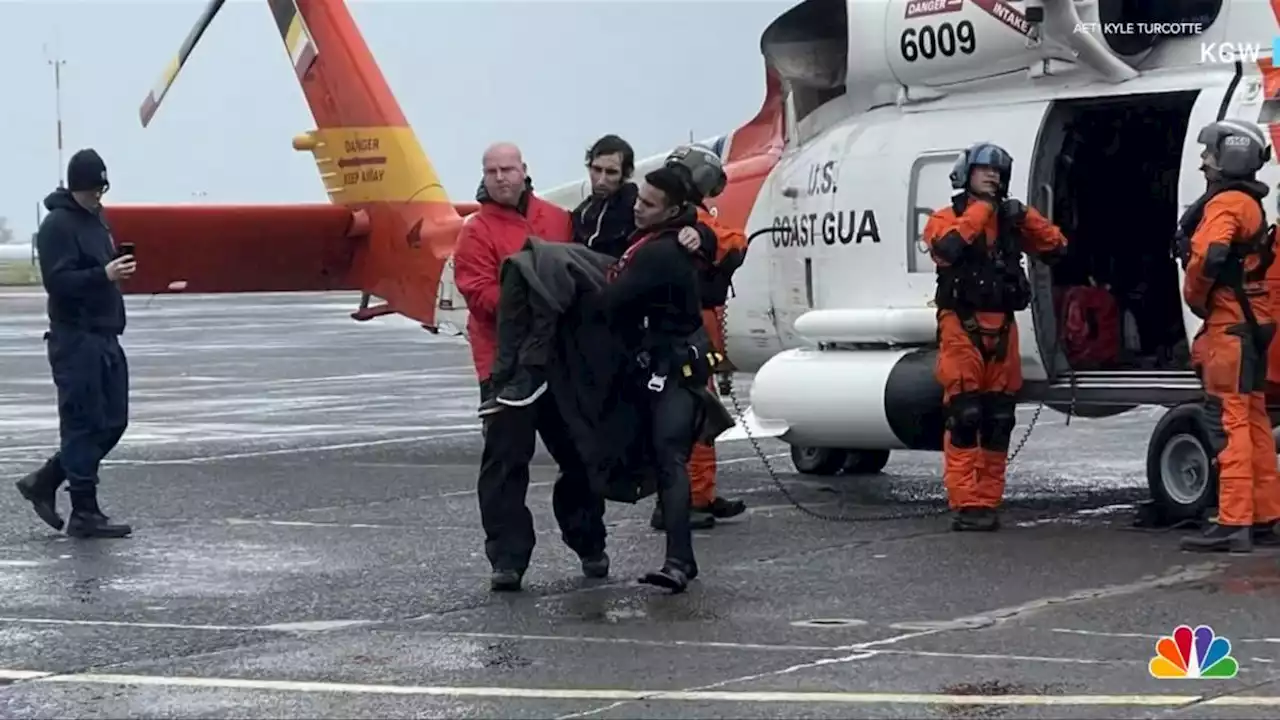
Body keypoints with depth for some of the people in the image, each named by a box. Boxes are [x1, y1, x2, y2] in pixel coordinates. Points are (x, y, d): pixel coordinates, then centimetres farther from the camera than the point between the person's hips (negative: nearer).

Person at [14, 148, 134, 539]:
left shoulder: (96, 217, 16)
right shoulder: (58, 224, -12)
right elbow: (57, 281, -20)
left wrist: (117, 268, 9)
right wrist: (104, 275, -29)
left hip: (105, 336, 9)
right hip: (75, 340, -9)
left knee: (113, 422, 10)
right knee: (84, 425, -6)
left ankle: (44, 482, 21)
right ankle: (84, 513, 0)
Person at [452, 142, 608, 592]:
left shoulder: (558, 220, 10)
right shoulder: (477, 232, -3)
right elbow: (480, 294, -12)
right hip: (507, 363, -4)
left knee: (579, 453, 13)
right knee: (506, 461, -8)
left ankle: (589, 545, 28)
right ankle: (507, 559, -5)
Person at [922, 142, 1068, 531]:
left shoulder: (1011, 219, 16)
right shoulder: (947, 218, 2)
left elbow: (1056, 246, 12)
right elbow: (946, 247, -20)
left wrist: (1025, 217, -2)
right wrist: (980, 209, -13)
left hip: (1002, 329, 5)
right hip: (962, 327, -5)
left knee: (998, 420, 5)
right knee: (964, 418, -10)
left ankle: (988, 503, 11)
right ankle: (965, 504, -10)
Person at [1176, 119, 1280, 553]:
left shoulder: (1225, 203, -13)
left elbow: (1208, 256, -29)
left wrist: (1195, 298, -12)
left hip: (1228, 327, -10)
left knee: (1229, 422, -12)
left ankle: (1233, 523, -16)